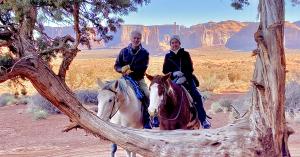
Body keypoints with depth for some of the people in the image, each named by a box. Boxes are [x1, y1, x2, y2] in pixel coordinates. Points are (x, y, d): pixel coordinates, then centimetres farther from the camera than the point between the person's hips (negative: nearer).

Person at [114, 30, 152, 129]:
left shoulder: (144, 53, 1)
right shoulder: (124, 51, 6)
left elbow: (143, 67, -11)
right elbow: (116, 66, 6)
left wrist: (129, 67, -20)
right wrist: (124, 69, -16)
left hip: (139, 80, -1)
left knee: (146, 95, -24)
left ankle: (147, 121, -16)